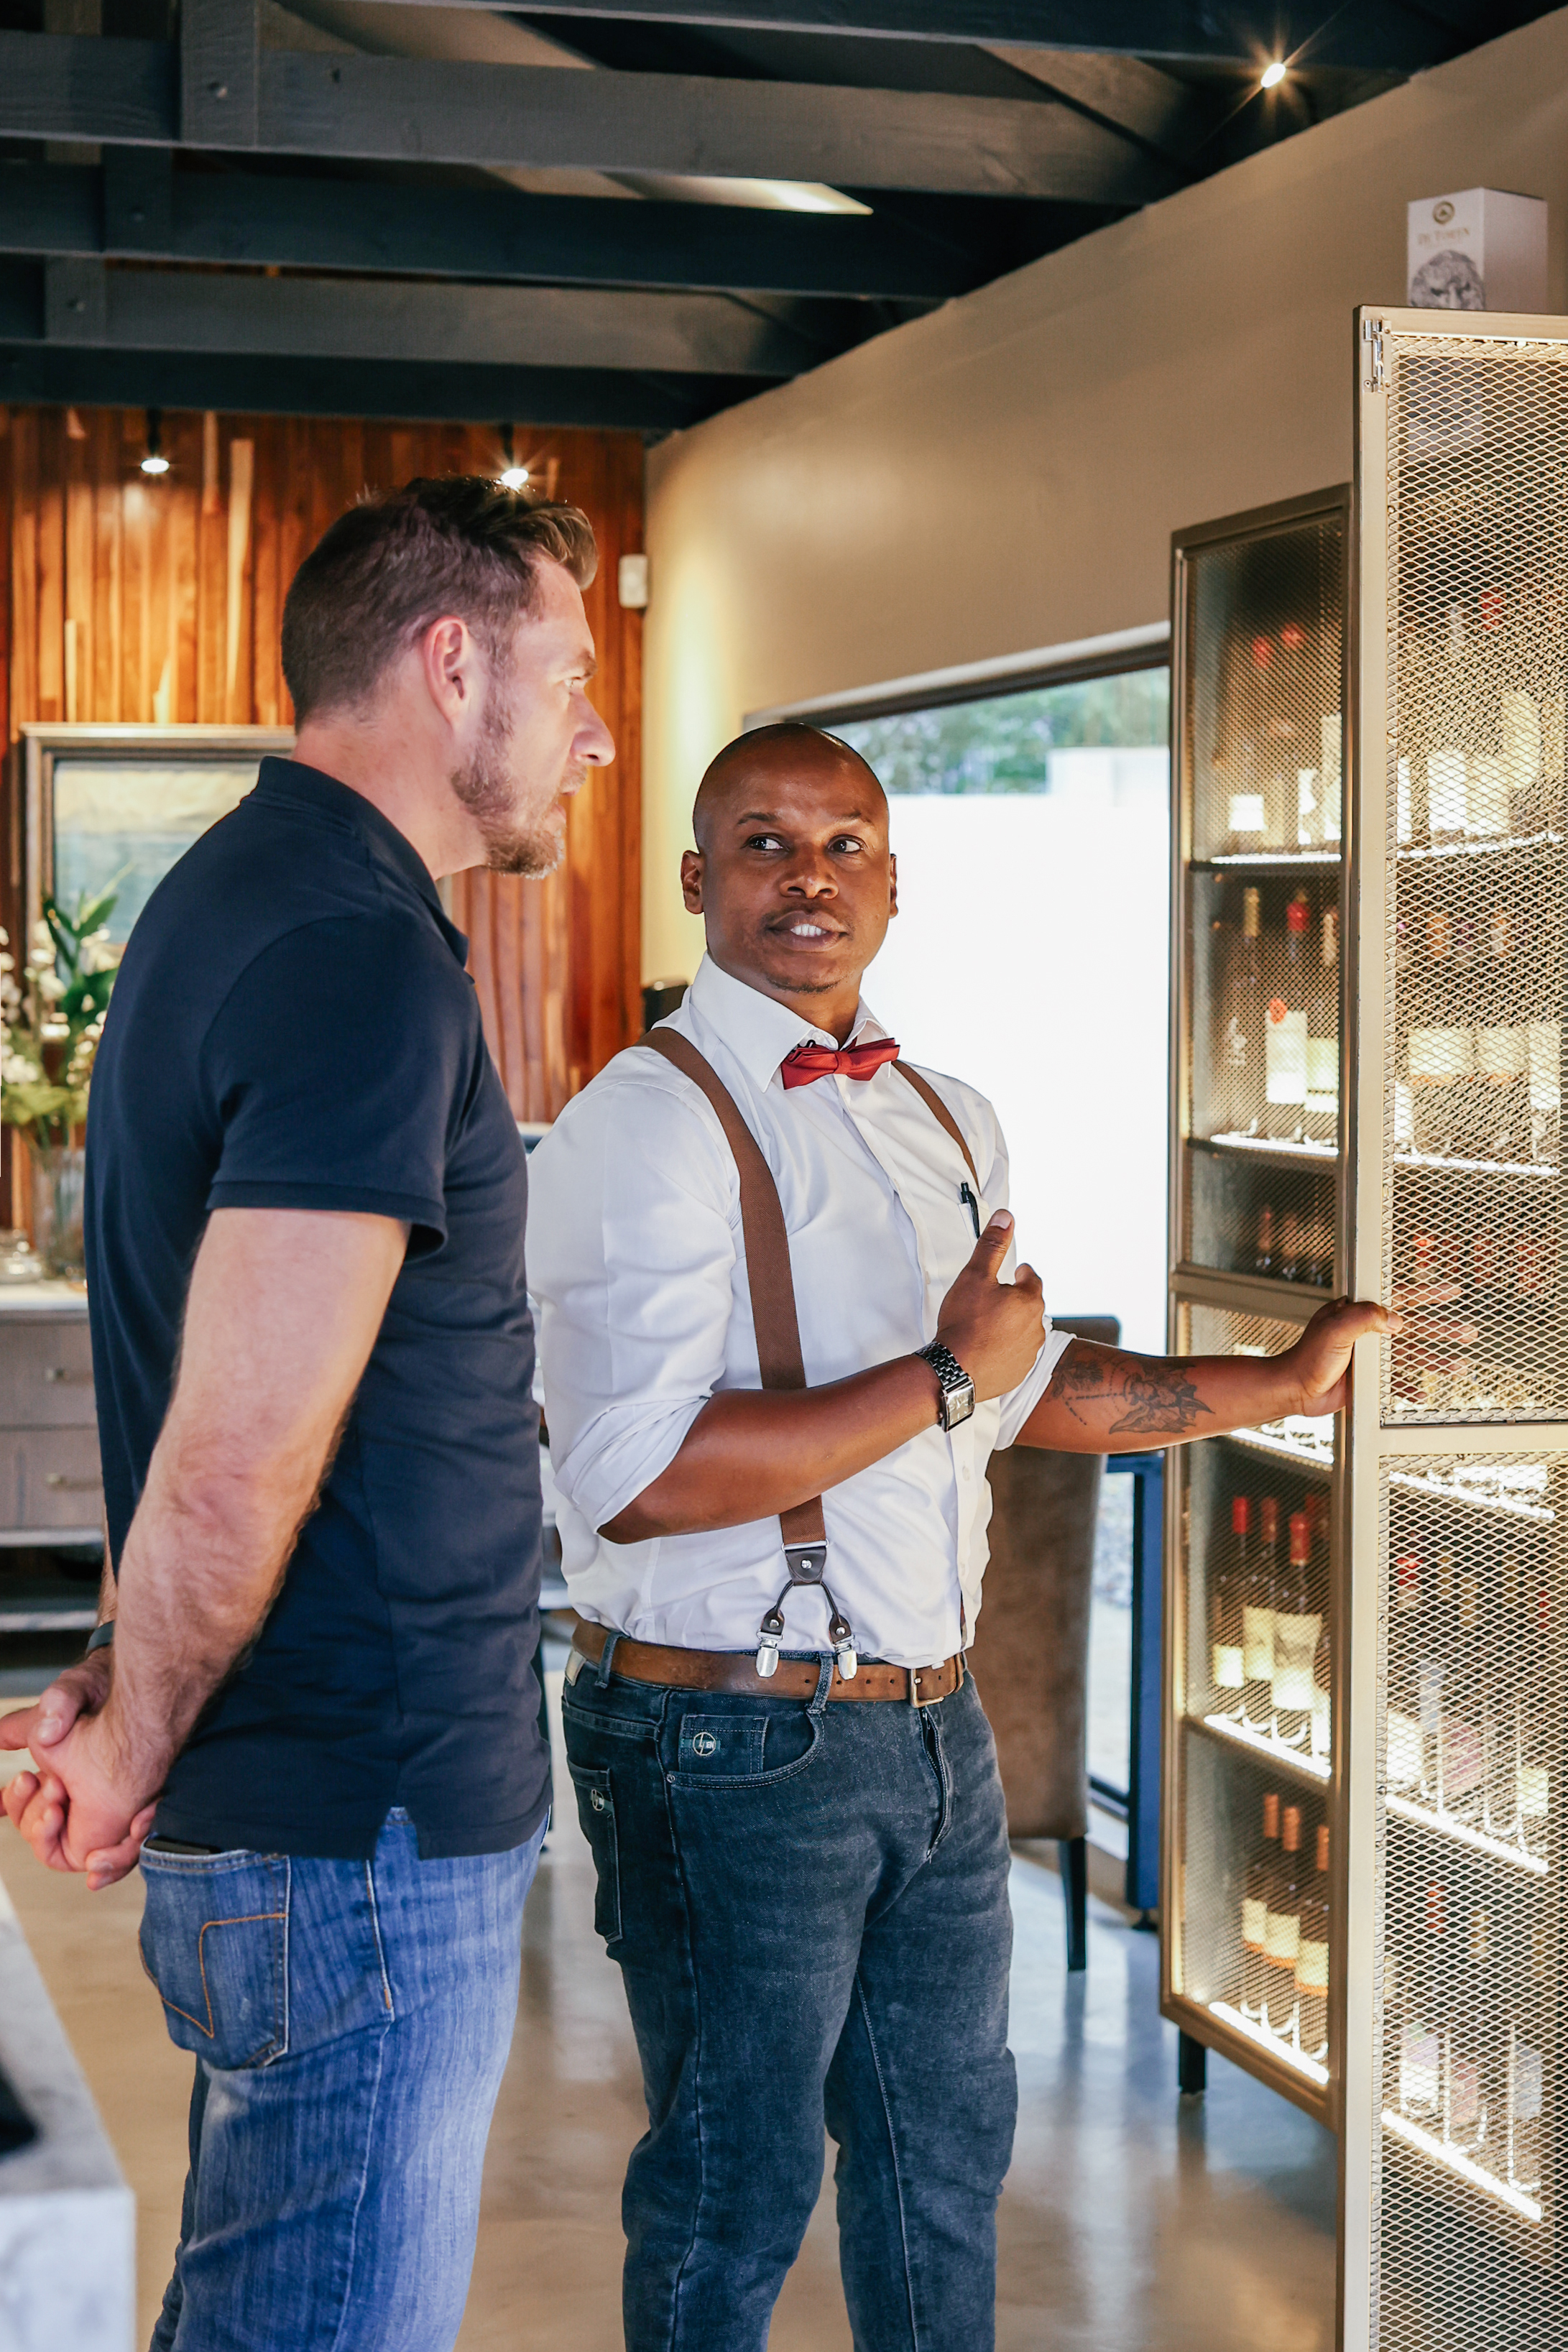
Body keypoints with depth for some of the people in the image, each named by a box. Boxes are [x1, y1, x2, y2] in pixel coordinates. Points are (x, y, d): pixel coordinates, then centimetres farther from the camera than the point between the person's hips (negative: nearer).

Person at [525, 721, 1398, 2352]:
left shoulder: (950, 1122, 11)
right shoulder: (650, 1124, -16)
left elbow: (1028, 1388, 24)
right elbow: (636, 1479, -26)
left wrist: (1289, 1382, 25)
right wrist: (947, 1379, -21)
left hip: (934, 1728, 8)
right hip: (733, 1743, -8)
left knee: (948, 2149, 21)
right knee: (733, 2205, 7)